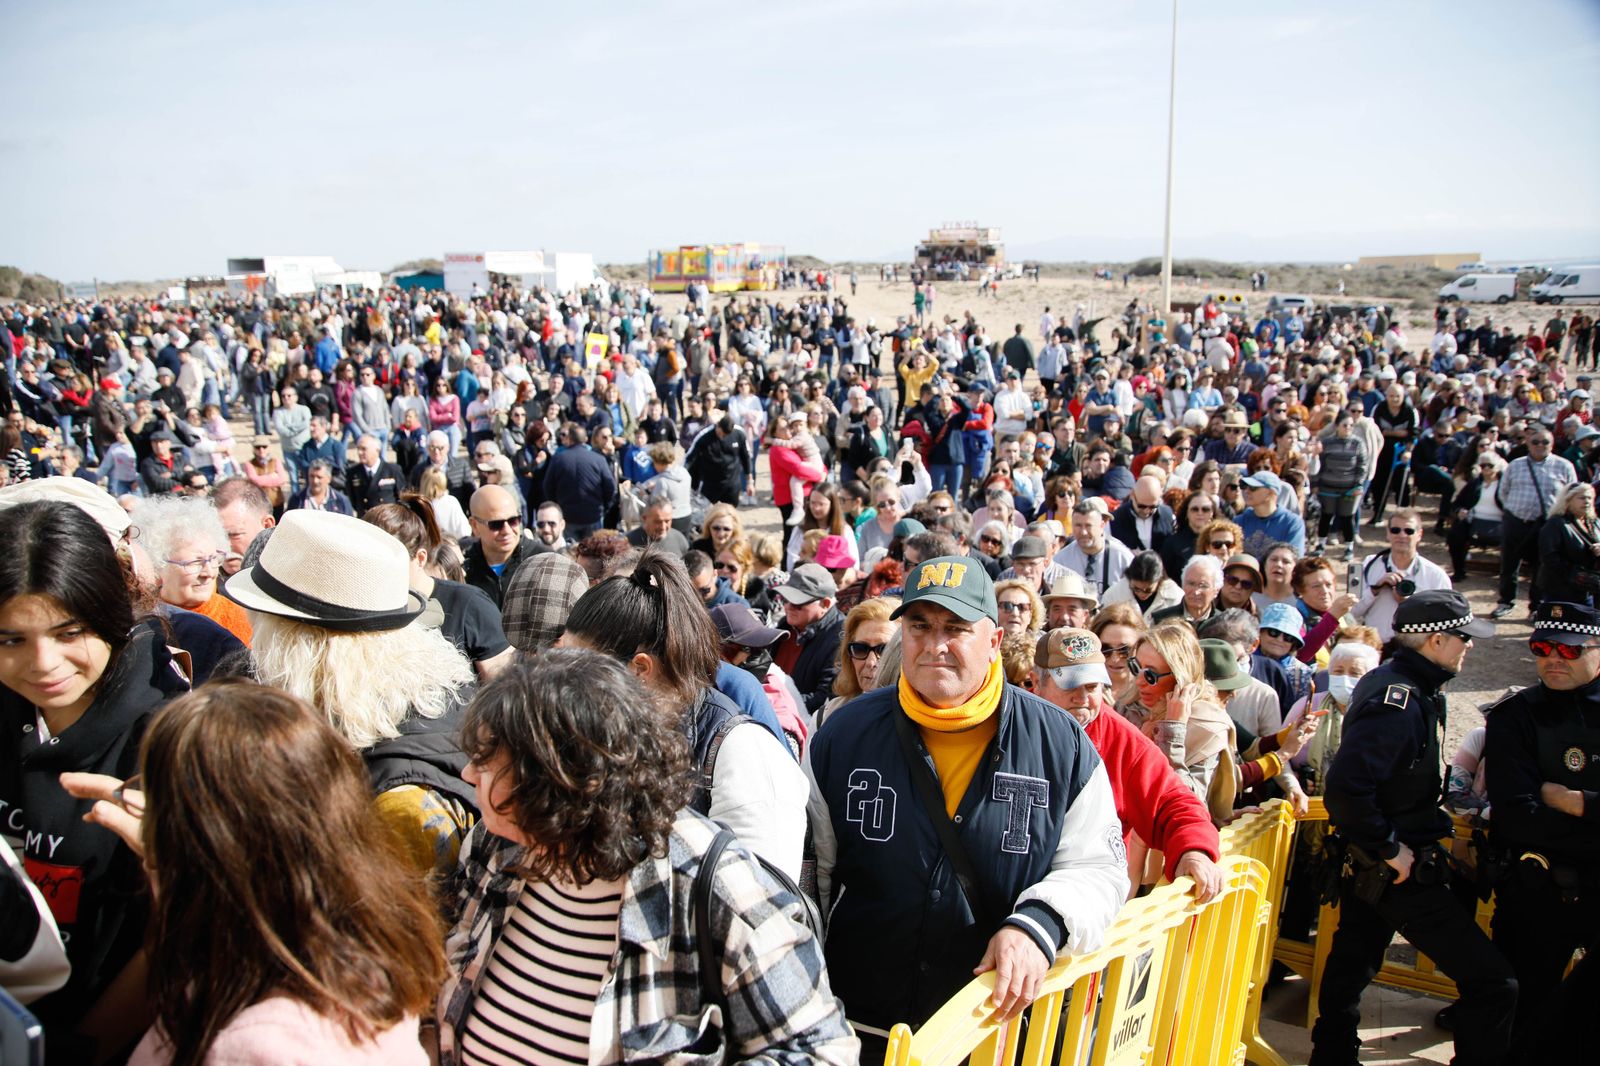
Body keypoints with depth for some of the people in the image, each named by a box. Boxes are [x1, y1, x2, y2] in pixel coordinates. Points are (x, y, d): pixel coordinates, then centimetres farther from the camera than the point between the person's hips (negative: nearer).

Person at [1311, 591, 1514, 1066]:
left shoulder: (1391, 683, 7)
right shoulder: (1399, 701, -24)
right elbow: (1345, 788, -33)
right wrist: (1391, 847, -23)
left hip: (1369, 862, 10)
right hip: (1399, 872, -10)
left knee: (1351, 964, 20)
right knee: (1491, 981, -4)